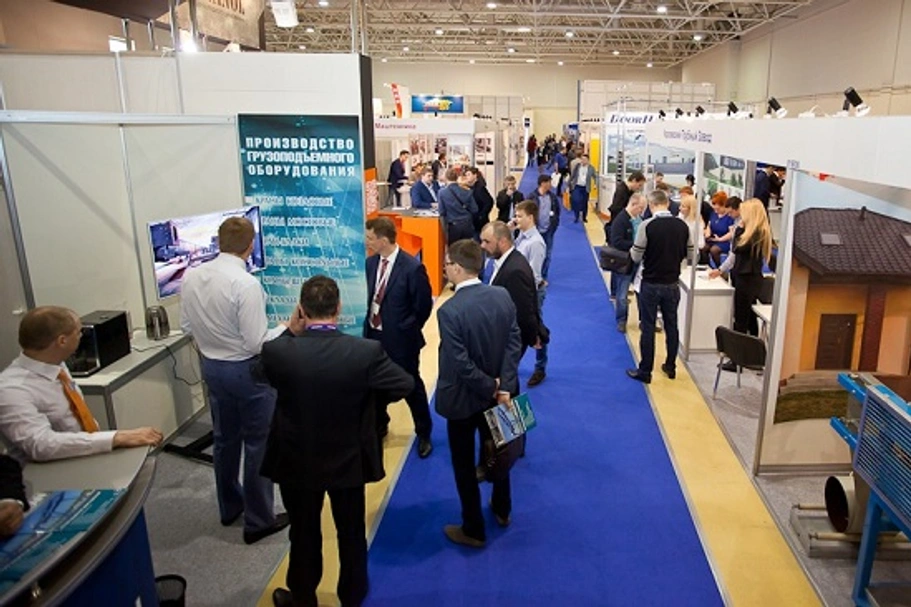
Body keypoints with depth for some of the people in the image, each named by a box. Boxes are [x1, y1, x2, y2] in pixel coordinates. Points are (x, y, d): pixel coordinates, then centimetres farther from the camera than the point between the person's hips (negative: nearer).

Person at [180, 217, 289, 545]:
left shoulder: (191, 276, -4)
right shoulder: (246, 284, -25)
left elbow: (186, 325, 7)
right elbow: (256, 343, -23)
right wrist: (288, 328, -8)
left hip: (211, 366, 7)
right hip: (246, 370, -7)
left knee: (224, 439, 22)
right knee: (258, 443, 8)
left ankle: (230, 506, 41)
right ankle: (259, 520, 21)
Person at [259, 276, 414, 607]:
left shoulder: (277, 351, -22)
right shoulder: (367, 351, -24)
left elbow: (263, 371, 3)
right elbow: (406, 384, -8)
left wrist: (290, 332, -1)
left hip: (297, 463, 1)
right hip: (349, 462, 0)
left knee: (304, 534, 23)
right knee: (352, 533, 22)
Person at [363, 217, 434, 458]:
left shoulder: (412, 268, -21)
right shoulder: (371, 263, -1)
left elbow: (423, 306, -14)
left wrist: (405, 330, -6)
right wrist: (369, 323, 5)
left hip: (400, 339, -6)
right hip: (373, 335, 6)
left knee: (412, 387, 11)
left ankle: (423, 433, 32)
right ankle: (379, 426, 45)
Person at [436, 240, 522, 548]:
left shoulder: (449, 310, -27)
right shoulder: (503, 296, -9)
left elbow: (460, 364, -26)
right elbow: (514, 343, -9)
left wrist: (490, 388, -13)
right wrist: (503, 387, -12)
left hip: (463, 398, -6)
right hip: (496, 391, 6)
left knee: (464, 465, 13)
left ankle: (474, 530, 27)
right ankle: (502, 510, 46)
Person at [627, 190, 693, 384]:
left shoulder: (647, 225, -16)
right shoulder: (682, 226, -3)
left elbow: (636, 257, -13)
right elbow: (689, 253, 6)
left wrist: (633, 250, 9)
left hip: (651, 284, -4)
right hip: (672, 284, 4)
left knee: (648, 327, 4)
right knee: (671, 325, 16)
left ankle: (645, 371, 11)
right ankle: (670, 367, 28)